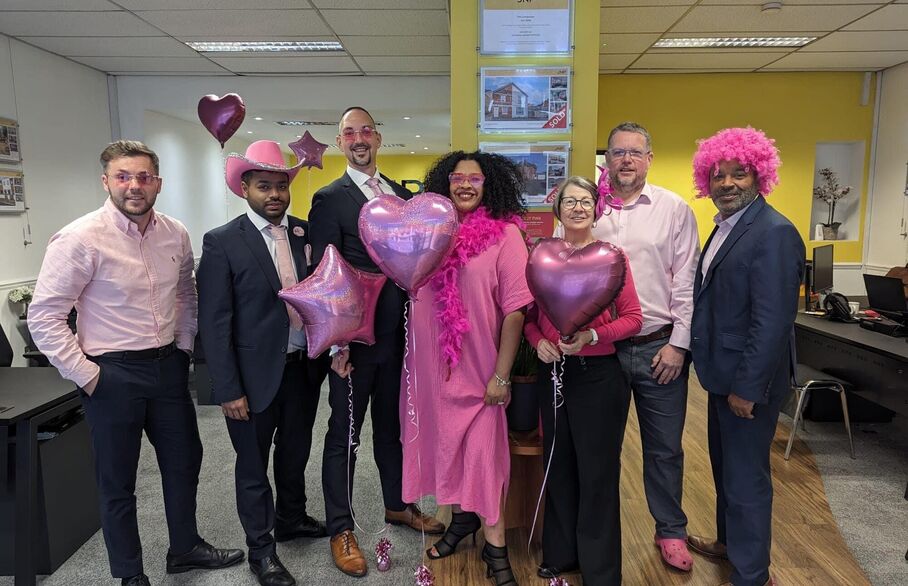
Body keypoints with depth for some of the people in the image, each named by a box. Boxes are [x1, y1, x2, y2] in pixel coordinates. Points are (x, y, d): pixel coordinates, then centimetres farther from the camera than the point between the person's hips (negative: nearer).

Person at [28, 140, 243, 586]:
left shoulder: (175, 234, 1)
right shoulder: (80, 239, -16)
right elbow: (44, 317, -13)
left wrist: (183, 348, 9)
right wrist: (86, 376, -14)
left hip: (168, 367, 6)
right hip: (113, 374, -5)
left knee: (184, 460, 19)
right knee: (117, 482, 11)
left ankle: (185, 548, 42)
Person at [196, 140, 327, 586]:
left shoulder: (306, 233, 1)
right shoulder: (222, 242, -11)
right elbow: (214, 323, -12)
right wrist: (228, 390, -14)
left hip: (302, 368, 4)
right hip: (255, 374, -4)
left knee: (296, 452, 22)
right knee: (253, 466, 13)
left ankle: (291, 519, 46)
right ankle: (260, 549, 32)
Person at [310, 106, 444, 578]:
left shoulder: (403, 195, 10)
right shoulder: (329, 199, -7)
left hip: (398, 337, 5)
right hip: (354, 340, -5)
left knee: (393, 427, 20)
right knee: (343, 435, 8)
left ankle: (397, 505, 39)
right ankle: (340, 530, 24)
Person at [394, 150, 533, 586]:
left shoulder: (504, 234, -10)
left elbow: (515, 308, -12)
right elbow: (412, 290, 12)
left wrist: (502, 374, -13)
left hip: (478, 368, -4)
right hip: (430, 364, 5)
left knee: (483, 450, 5)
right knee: (446, 442, 17)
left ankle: (495, 545, 22)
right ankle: (462, 516, 40)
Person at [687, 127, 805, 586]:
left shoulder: (774, 233, -19)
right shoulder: (724, 226, 9)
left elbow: (772, 321, -24)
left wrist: (747, 388, -22)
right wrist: (721, 376, 11)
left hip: (748, 381, -9)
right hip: (722, 374, 9)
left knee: (746, 477, 6)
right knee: (725, 466, 24)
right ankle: (729, 540, 44)